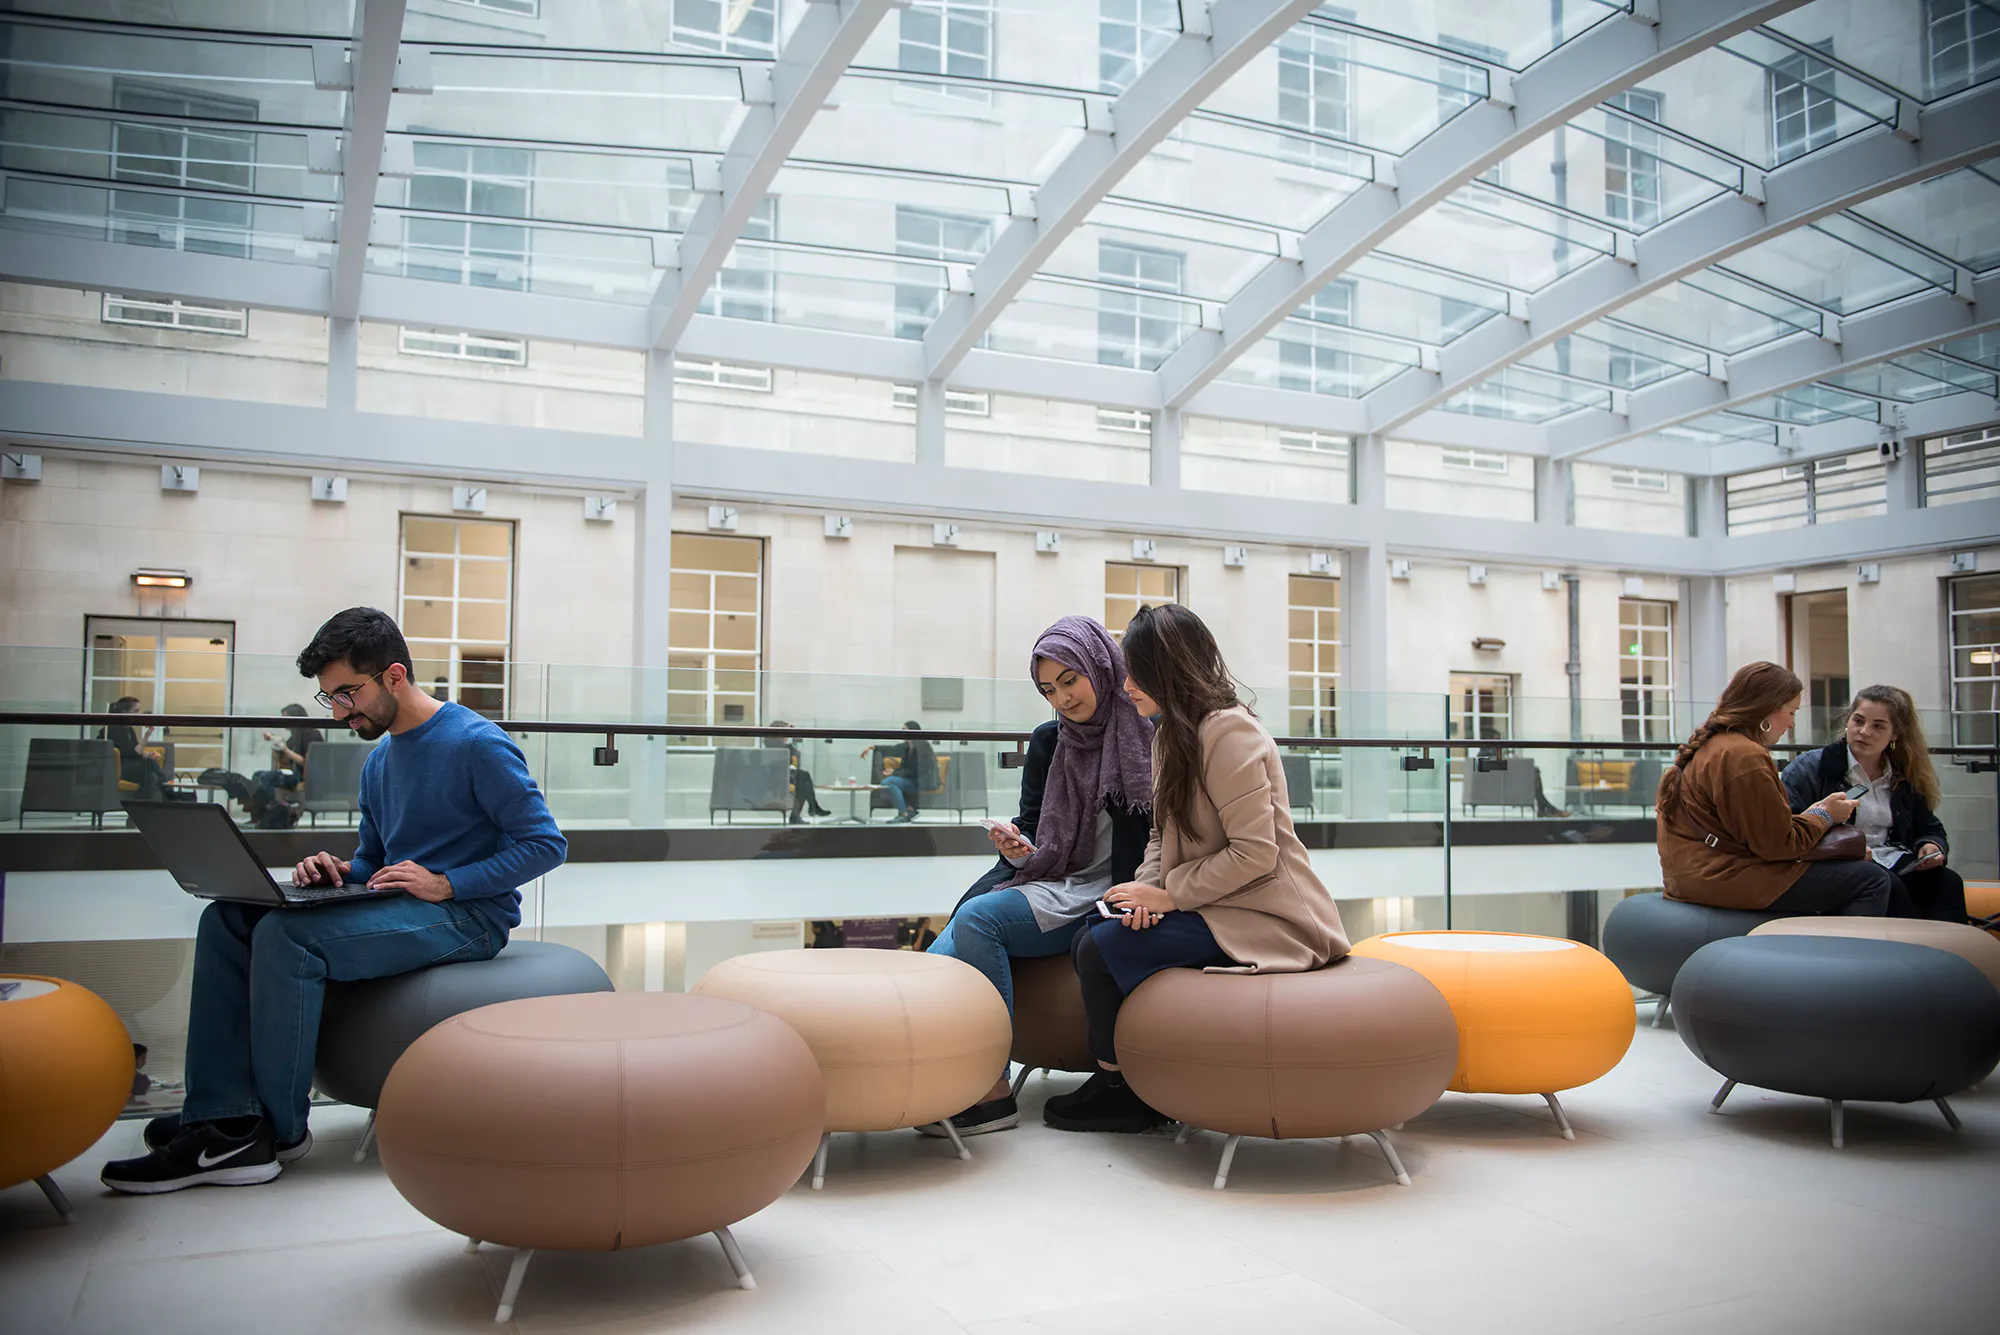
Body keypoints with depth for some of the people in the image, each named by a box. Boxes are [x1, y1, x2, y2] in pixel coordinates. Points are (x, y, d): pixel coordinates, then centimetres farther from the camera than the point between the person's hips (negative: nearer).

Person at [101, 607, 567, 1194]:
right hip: (396, 907, 9)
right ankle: (223, 1119, -12)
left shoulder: (476, 744, -11)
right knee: (226, 919, -4)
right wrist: (340, 871, 0)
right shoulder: (379, 762, 16)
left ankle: (278, 1131, -13)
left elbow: (546, 844, -14)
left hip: (467, 916, -9)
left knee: (287, 936, -26)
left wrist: (446, 883, -21)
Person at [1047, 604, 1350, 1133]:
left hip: (1262, 919, -10)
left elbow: (1255, 854, -22)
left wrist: (1170, 895, -16)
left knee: (1102, 949, -16)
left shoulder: (1228, 732, -18)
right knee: (1087, 941, -2)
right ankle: (1133, 1081, 7)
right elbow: (1164, 835, 15)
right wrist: (1148, 889, -5)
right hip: (1212, 908, 10)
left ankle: (1121, 1091, 3)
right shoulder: (1171, 733, 14)